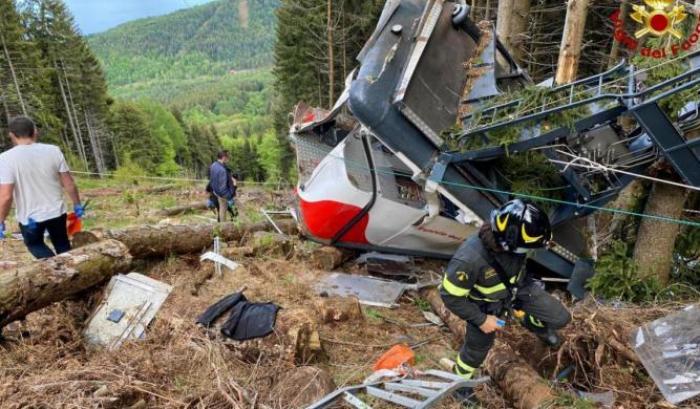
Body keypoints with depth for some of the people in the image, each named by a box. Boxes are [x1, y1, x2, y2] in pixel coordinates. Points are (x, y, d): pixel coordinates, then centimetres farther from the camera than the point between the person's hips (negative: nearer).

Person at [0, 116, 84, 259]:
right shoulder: (53, 151, -9)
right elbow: (69, 184, -5)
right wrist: (77, 205, 9)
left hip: (29, 217, -2)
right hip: (56, 212, 2)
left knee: (35, 245, 24)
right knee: (63, 246, 22)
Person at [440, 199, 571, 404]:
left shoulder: (510, 239, -28)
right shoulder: (469, 259, -44)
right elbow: (450, 296, -28)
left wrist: (524, 281, 17)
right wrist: (481, 319, -19)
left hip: (519, 287, 4)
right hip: (486, 303, -4)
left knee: (560, 318, 3)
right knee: (477, 347, 16)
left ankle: (528, 320, 37)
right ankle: (460, 379, 48)